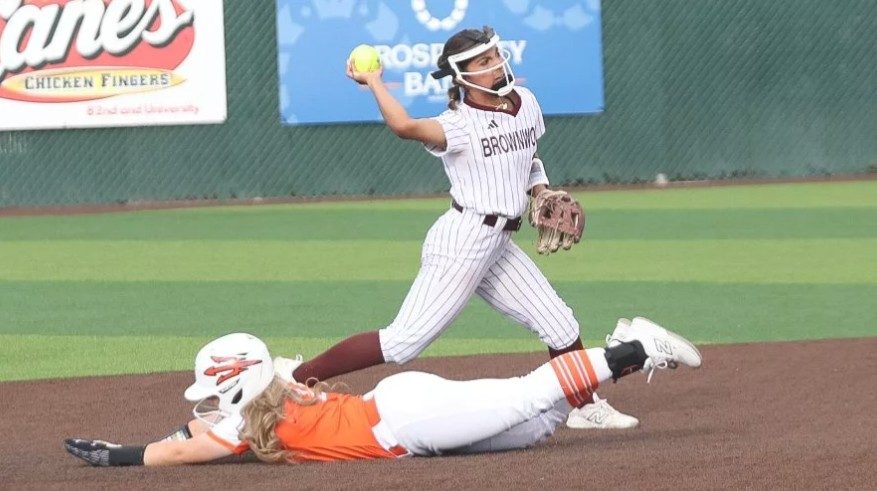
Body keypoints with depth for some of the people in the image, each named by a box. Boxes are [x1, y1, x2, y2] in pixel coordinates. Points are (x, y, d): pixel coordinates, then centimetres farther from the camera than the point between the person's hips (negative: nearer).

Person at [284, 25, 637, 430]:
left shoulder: (525, 102, 9)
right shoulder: (459, 124, -14)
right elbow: (405, 126, -34)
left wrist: (540, 189, 8)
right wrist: (373, 81, -21)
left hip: (500, 245, 8)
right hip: (463, 242, -8)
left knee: (559, 324, 9)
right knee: (404, 341, -13)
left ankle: (584, 407, 30)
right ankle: (292, 379, -9)